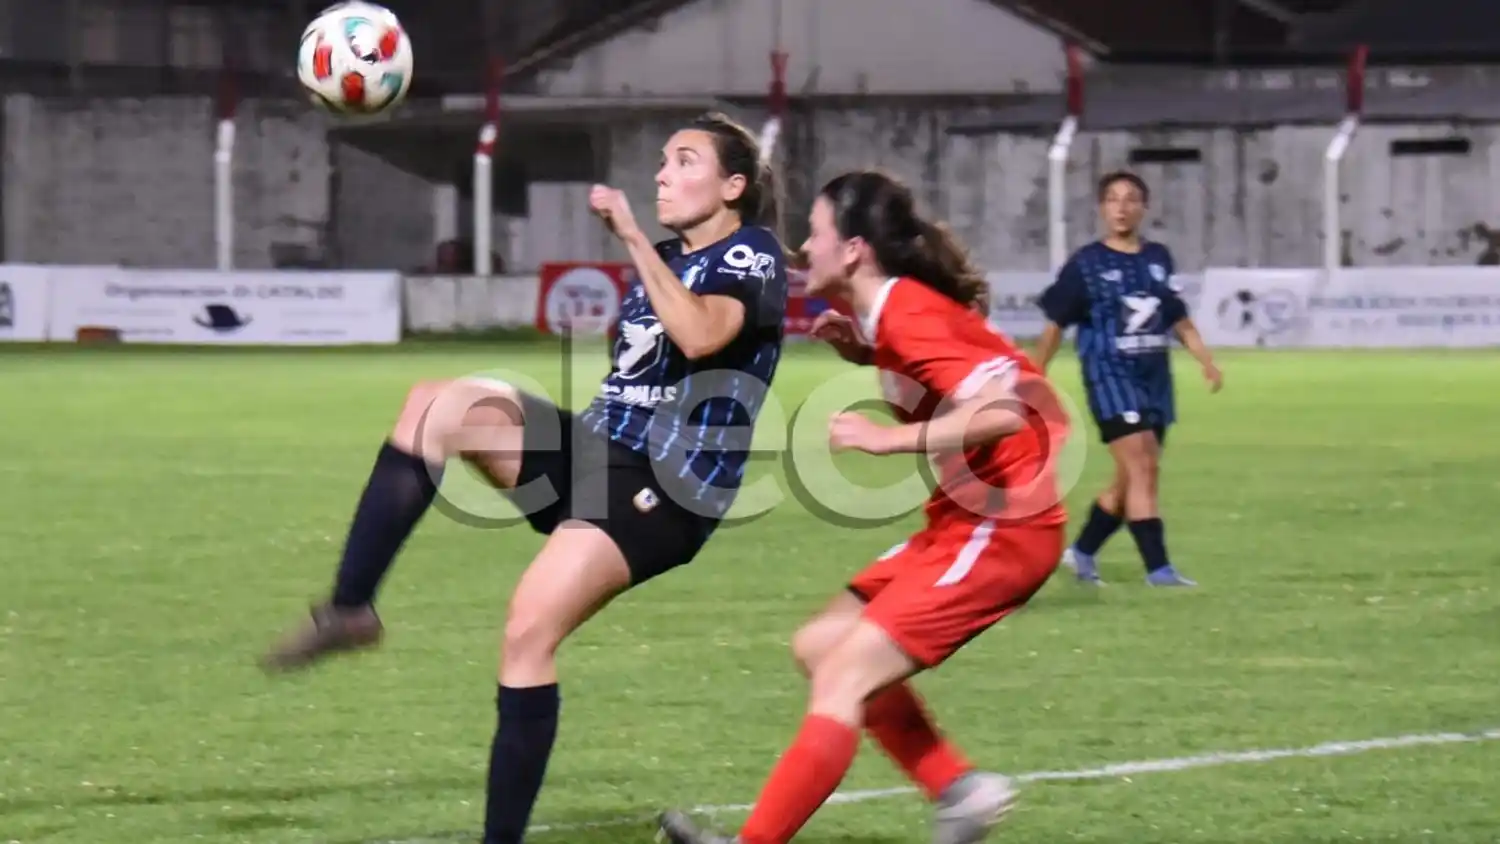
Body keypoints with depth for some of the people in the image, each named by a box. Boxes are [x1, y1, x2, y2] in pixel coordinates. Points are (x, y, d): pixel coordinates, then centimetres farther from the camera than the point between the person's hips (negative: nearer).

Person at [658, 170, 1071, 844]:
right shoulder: (894, 311, 9)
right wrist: (865, 354, 5)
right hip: (964, 521, 10)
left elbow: (1002, 409, -29)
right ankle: (960, 789, 9)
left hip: (1000, 528, -10)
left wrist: (889, 438, -26)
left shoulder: (906, 314, -19)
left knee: (841, 680, -13)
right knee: (821, 647, 11)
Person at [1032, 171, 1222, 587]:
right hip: (1110, 377, -6)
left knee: (1132, 478, 11)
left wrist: (1206, 360, 5)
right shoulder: (1086, 264, -4)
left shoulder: (1159, 259, 9)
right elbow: (1055, 324, 1)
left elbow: (1179, 319, 17)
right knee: (1141, 468, -17)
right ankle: (1157, 567, -17)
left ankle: (1082, 551, 30)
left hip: (1155, 379, 6)